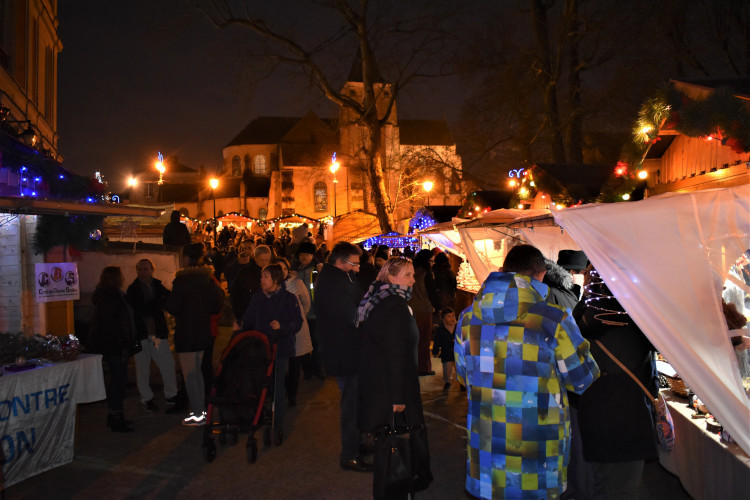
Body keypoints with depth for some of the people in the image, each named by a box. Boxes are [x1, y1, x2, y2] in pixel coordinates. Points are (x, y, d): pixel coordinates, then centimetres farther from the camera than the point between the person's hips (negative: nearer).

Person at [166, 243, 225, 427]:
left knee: (189, 374, 2)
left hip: (186, 332, -7)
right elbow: (217, 306, 4)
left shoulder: (181, 281, -17)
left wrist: (167, 300, 3)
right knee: (197, 371, 20)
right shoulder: (209, 279, 2)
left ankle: (198, 414, 6)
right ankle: (201, 409, 26)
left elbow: (173, 308, -16)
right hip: (204, 331, 7)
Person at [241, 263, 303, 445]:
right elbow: (248, 321, 16)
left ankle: (278, 426, 7)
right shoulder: (257, 298, 10)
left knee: (277, 387, -3)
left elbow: (297, 322, -7)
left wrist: (281, 326, -23)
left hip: (280, 349, -4)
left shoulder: (289, 299, -4)